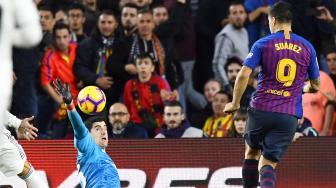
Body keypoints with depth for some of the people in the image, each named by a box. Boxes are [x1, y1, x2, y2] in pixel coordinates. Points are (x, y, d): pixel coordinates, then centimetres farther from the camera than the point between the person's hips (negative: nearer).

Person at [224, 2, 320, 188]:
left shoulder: (263, 44, -1)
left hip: (261, 110, -1)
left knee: (251, 152, 24)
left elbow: (243, 75, -10)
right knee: (268, 164, 1)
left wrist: (234, 104, 3)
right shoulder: (307, 47, 8)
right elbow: (315, 86, 16)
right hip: (289, 116, 1)